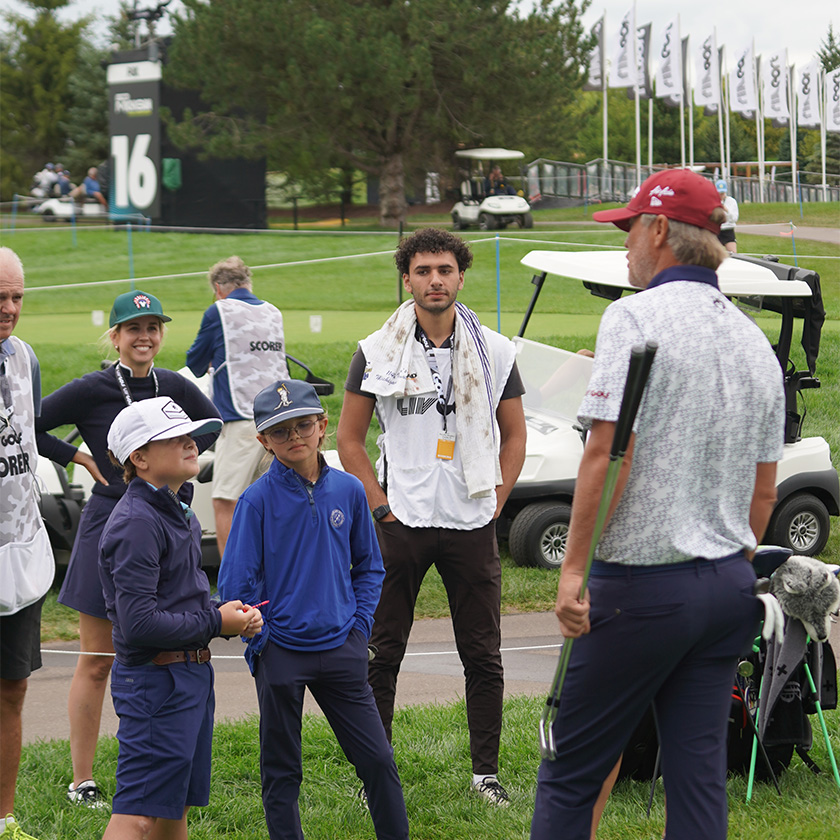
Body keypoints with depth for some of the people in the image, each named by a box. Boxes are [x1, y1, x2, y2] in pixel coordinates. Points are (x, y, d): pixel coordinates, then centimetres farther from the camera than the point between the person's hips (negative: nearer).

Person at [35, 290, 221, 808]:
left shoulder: (175, 387, 5)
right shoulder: (92, 391, -8)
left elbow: (213, 423, 24)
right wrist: (79, 459, -8)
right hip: (110, 522, -4)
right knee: (97, 662, 0)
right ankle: (82, 781, 6)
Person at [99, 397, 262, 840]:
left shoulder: (174, 510, 14)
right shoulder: (136, 524, -18)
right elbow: (139, 623, -24)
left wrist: (233, 613, 4)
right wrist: (216, 622, -13)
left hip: (191, 672, 10)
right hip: (154, 681, -10)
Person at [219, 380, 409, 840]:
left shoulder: (348, 490, 3)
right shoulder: (257, 500, -7)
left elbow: (369, 566, 13)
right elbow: (235, 581, -5)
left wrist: (360, 625, 3)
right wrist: (260, 640, -7)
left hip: (340, 649, 2)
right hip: (280, 653, -2)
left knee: (378, 758, 2)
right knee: (281, 772, 7)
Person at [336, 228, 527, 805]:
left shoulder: (495, 352, 5)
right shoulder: (377, 353, 1)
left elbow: (514, 434, 13)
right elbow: (349, 439, 4)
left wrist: (494, 503, 3)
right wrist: (382, 507, -3)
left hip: (473, 525, 1)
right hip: (401, 522, -1)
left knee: (483, 657, 5)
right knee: (383, 653, 2)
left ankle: (487, 773, 14)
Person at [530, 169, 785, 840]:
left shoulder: (636, 318, -10)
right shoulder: (755, 340, 11)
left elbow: (607, 453, -17)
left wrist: (574, 568, -14)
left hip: (644, 582, -7)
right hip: (729, 584, 7)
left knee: (572, 773, 1)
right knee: (700, 774, 8)